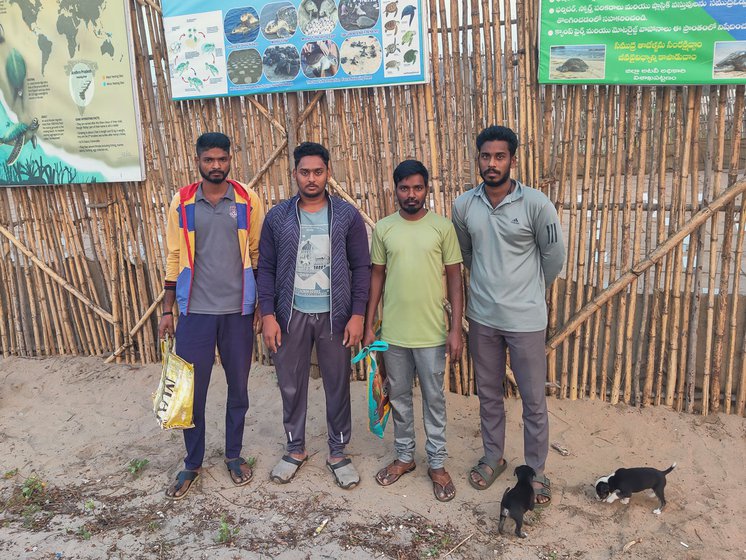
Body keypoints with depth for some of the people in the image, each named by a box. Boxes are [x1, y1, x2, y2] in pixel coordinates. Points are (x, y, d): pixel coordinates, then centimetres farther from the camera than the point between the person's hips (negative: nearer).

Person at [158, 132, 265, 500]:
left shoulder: (248, 201, -1)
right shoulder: (182, 203, 1)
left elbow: (258, 255, 3)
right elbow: (174, 259, 5)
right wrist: (167, 311, 4)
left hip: (238, 310, 0)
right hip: (195, 311, 0)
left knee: (238, 386, 12)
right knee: (192, 390, 7)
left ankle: (234, 454, 32)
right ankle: (192, 463, 26)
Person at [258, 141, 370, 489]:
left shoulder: (347, 215, -1)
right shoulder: (277, 217, 2)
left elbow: (361, 267, -1)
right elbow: (266, 268, 2)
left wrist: (357, 314, -8)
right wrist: (268, 314, -6)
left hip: (334, 315, -1)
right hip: (291, 315, 1)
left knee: (338, 386, 9)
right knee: (291, 386, 12)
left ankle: (338, 451, 28)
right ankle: (295, 449, 32)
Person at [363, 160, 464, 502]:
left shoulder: (443, 227, -5)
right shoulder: (383, 228, 2)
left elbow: (454, 278, -3)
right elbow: (377, 277, 6)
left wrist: (456, 329, -7)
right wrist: (369, 325, 4)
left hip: (432, 333, -2)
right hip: (393, 332, 3)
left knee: (434, 399, 10)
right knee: (399, 397, 15)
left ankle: (437, 463, 26)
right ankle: (404, 456, 33)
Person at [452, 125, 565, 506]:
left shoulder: (536, 204, -14)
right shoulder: (463, 205, -2)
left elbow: (555, 257, -1)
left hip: (525, 319, -3)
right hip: (482, 317, 3)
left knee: (534, 400, 9)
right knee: (488, 395, 18)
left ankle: (536, 470, 28)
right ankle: (493, 458, 38)